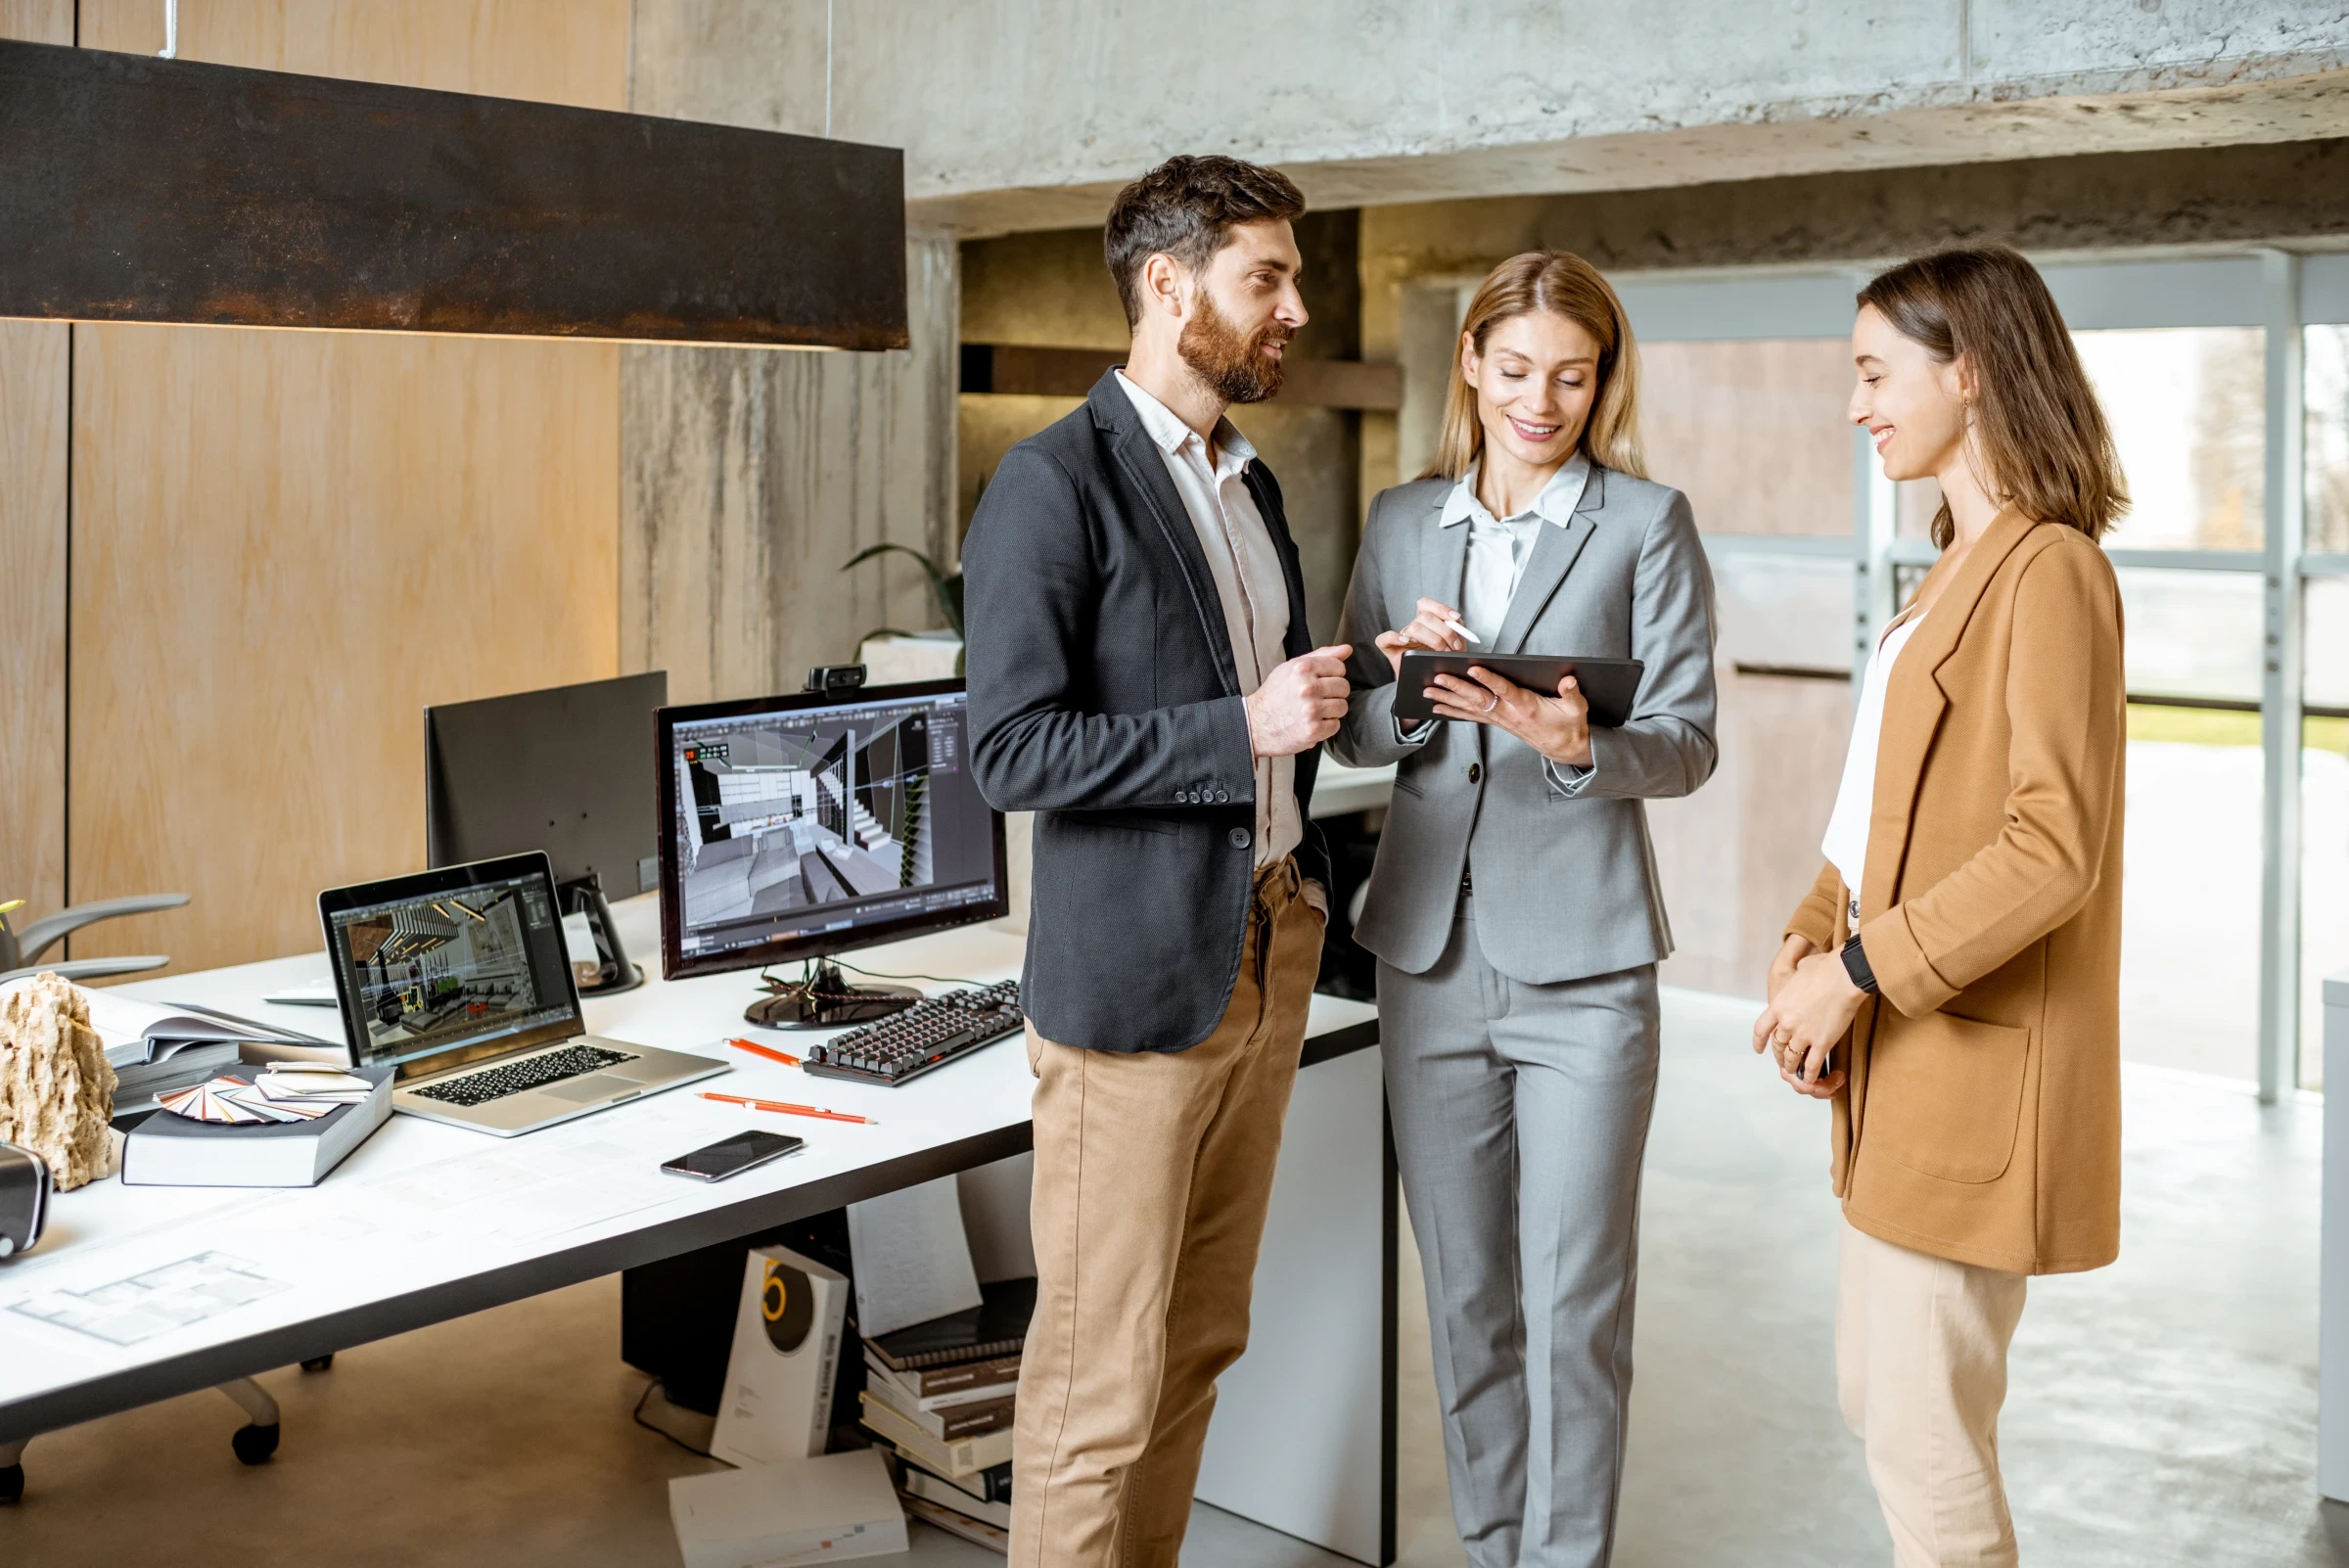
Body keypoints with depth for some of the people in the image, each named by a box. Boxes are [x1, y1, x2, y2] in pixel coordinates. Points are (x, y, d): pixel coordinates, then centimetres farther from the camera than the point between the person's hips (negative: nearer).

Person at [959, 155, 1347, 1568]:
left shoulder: (1252, 483, 14)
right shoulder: (1056, 482, -12)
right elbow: (1013, 748, -18)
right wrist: (1242, 731, -20)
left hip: (1267, 948, 8)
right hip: (1140, 972, -8)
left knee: (1201, 1338, 17)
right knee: (1104, 1377, 0)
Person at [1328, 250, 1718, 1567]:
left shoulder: (1647, 523, 0)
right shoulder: (1404, 522, 10)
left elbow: (1689, 742, -4)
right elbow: (1355, 733, 11)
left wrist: (1579, 745, -25)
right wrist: (1412, 691, -11)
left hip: (1581, 958, -3)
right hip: (1432, 950, 4)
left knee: (1575, 1305, 0)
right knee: (1465, 1295, 14)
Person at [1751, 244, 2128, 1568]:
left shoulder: (2048, 573, -15)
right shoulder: (1964, 566, 15)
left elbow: (2054, 847, -23)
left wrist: (1863, 970, -19)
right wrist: (1810, 949, 4)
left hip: (1976, 1066, -10)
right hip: (1906, 1060, 10)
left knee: (1924, 1425, 0)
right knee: (1879, 1392, 18)